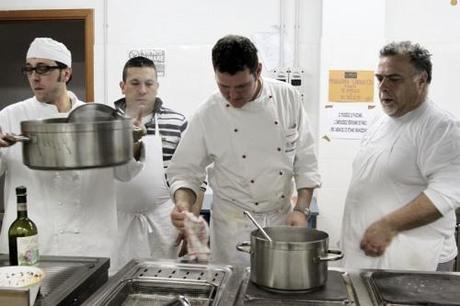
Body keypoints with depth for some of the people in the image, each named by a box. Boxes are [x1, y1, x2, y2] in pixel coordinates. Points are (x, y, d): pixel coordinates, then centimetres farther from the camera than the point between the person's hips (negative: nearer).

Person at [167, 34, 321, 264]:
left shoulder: (288, 98, -6)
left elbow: (305, 161, -1)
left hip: (282, 219, 2)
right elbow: (184, 170, -5)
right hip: (234, 226, -2)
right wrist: (183, 204, -23)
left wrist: (302, 209, -8)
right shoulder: (207, 116, -11)